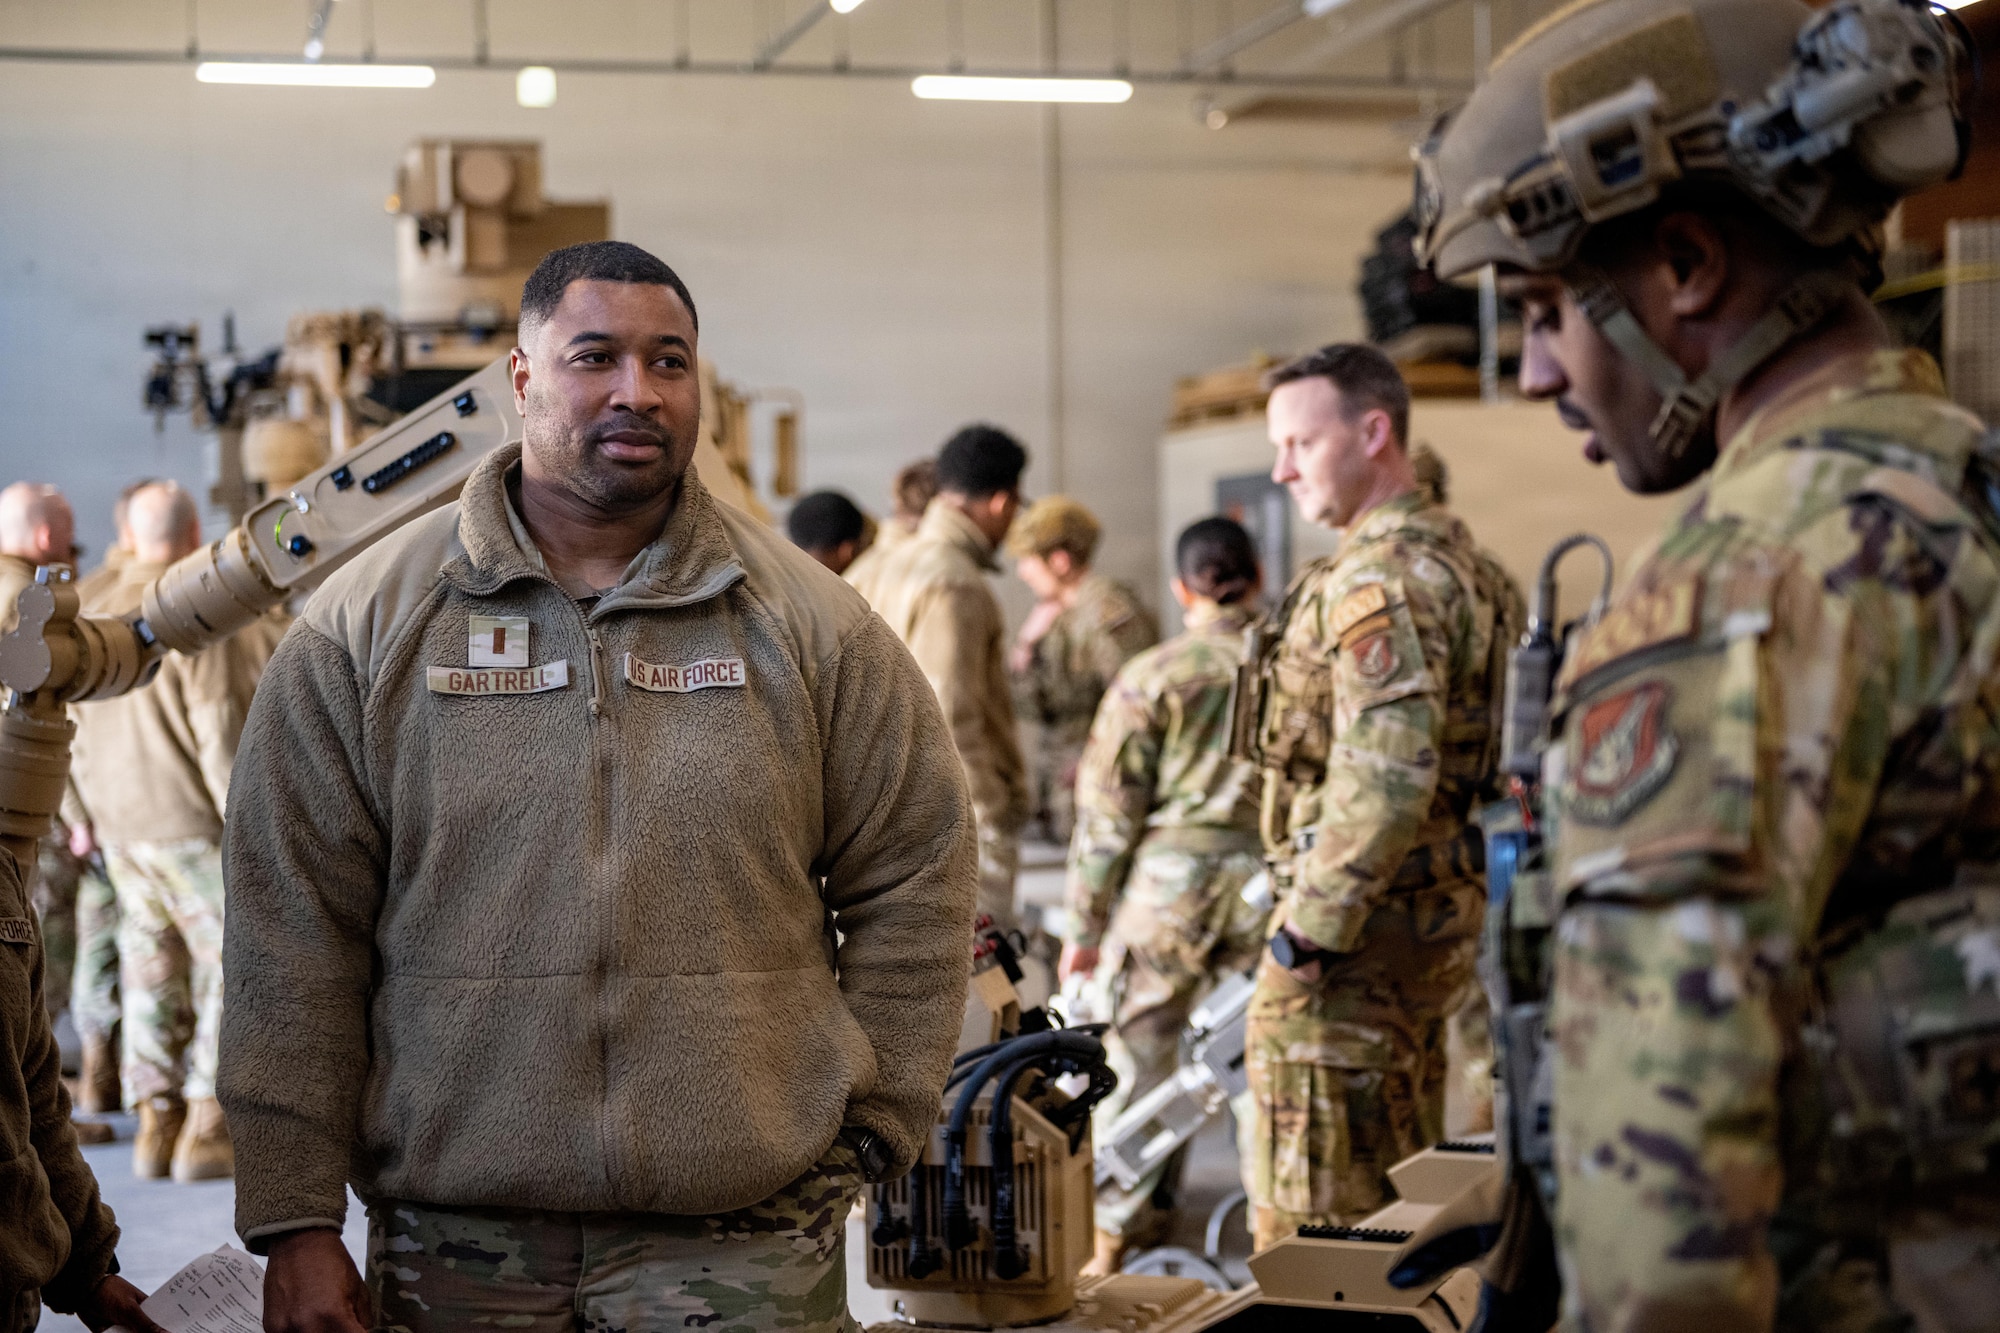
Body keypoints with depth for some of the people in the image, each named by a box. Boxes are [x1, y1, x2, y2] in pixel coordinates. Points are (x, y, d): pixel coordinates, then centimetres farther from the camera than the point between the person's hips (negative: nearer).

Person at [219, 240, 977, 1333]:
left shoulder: (808, 621, 4)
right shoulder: (367, 623, 1)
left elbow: (910, 884, 9)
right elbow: (290, 935, 0)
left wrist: (865, 1131, 4)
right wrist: (295, 1222, -4)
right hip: (453, 1238, 0)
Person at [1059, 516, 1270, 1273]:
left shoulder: (1151, 677, -1)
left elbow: (1109, 813, -1)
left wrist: (1084, 926, 5)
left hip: (1171, 878, -1)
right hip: (1275, 884, 2)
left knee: (1139, 1054, 6)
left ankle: (1114, 1238, 11)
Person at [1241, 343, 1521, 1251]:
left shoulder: (1379, 575, -18)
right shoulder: (1460, 559, 14)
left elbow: (1386, 773, -27)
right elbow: (1474, 756, 20)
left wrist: (1309, 929, -21)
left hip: (1361, 935, -10)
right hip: (1438, 916, 10)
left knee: (1309, 1214, -3)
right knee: (1396, 1194, 18)